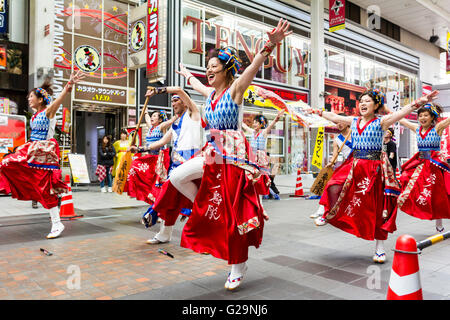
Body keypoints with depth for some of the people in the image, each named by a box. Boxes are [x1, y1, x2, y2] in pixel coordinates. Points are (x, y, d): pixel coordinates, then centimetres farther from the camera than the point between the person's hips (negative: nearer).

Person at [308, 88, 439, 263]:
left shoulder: (381, 122, -3)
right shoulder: (353, 121, 10)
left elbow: (403, 112, -15)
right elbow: (334, 117, 23)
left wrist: (419, 102, -29)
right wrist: (318, 112, 31)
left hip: (375, 168, -3)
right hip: (355, 166, 4)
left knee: (377, 208, 0)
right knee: (335, 187, -18)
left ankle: (379, 248, 12)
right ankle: (329, 213, 13)